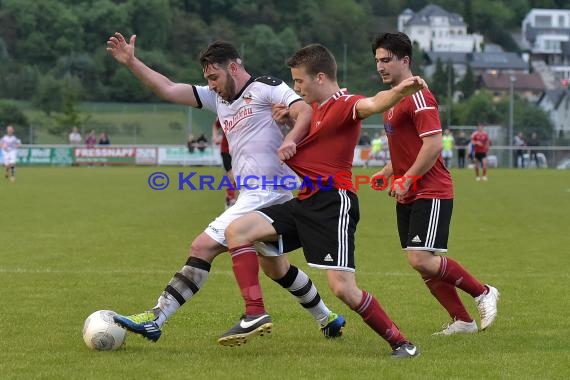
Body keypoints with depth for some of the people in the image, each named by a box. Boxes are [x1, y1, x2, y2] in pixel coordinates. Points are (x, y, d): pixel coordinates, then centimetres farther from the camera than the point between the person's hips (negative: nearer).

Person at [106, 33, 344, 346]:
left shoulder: (266, 87, -5)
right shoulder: (217, 98, 18)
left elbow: (305, 111, -17)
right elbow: (169, 90, 15)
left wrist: (291, 140, -37)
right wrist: (131, 63, 7)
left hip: (265, 193, -10)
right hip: (256, 195, 10)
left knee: (202, 247, -13)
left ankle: (155, 319, -15)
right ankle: (328, 320, 36)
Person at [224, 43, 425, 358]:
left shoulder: (344, 105, -11)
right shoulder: (317, 108, 18)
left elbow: (374, 104, -33)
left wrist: (401, 90, -56)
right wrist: (289, 119, 15)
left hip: (333, 204, -10)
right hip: (305, 202, 10)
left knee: (343, 287, -16)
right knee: (237, 231, 0)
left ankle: (400, 343, 1)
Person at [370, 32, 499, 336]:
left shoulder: (418, 96, -13)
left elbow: (433, 145, -21)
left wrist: (407, 180, -19)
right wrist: (388, 172, 15)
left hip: (430, 193, -10)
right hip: (408, 196, 10)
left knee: (422, 260, -18)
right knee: (423, 265, 6)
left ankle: (482, 292, -2)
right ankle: (462, 320, 14)